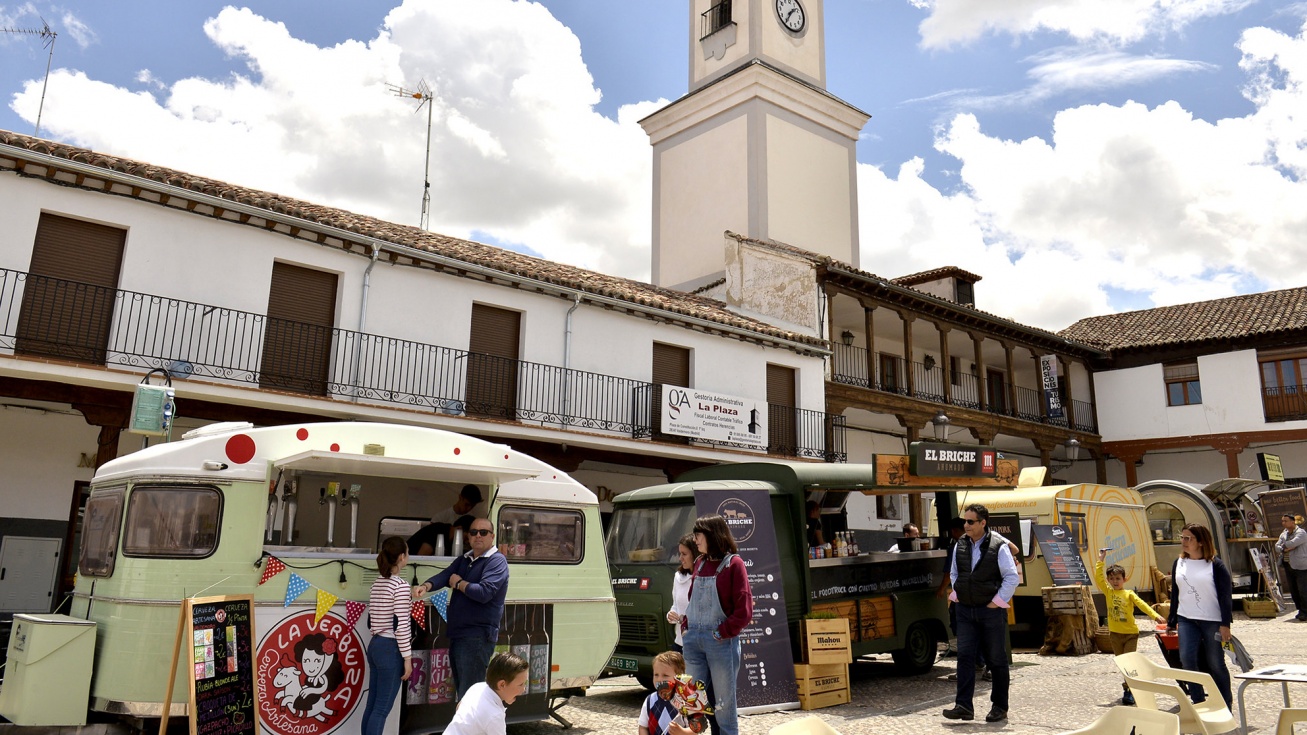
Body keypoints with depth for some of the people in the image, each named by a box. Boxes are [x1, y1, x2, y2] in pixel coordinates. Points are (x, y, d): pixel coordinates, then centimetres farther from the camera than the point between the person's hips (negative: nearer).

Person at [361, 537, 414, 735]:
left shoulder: (377, 583, 10)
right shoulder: (401, 585, -14)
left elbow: (371, 619, 14)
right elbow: (401, 626, -18)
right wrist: (407, 657, -13)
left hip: (375, 645, 8)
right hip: (390, 649, -8)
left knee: (372, 704, 12)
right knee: (382, 708, -3)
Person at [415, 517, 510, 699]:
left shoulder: (497, 561, -9)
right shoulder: (463, 560, 17)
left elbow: (484, 592, -22)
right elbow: (444, 575, 0)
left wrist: (459, 583, -8)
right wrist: (426, 585, -21)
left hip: (478, 637, -9)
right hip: (457, 635, 9)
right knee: (461, 690, 18)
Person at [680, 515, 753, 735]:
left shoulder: (733, 563, -6)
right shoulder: (700, 564, 13)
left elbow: (744, 609, -10)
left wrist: (723, 632, -12)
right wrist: (685, 627, 7)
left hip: (720, 641, -6)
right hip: (693, 639, 6)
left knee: (723, 702, 3)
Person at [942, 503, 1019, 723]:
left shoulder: (998, 546, -10)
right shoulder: (960, 545, 6)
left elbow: (1012, 577, -9)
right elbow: (954, 573, 19)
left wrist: (997, 601, -10)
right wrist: (957, 594, 8)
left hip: (991, 611, -4)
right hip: (965, 610, 4)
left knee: (996, 659, 6)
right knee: (965, 656, -3)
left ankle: (1000, 707, 18)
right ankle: (963, 706, -3)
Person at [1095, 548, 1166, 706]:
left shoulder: (1129, 594, -4)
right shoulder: (1108, 592, 2)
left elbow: (1142, 605, -13)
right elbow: (1098, 578, -6)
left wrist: (1156, 616, -28)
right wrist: (1101, 560, -9)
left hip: (1130, 633, -3)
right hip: (1115, 633, 3)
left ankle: (1130, 690, -3)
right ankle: (1128, 686, 25)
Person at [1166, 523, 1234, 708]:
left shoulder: (1215, 565, -7)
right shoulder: (1178, 564, 7)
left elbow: (1226, 595, -8)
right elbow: (1175, 594, 13)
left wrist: (1225, 624, -13)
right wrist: (1171, 622, 13)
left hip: (1212, 621, -4)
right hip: (1186, 620, 4)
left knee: (1216, 664, 5)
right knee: (1187, 659, -10)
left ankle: (1225, 707, 21)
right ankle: (1198, 702, 2)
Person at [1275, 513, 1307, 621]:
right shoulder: (1284, 534, 14)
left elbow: (1292, 543, -24)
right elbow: (1277, 547, 8)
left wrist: (1283, 545, -5)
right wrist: (1285, 549, -12)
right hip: (1288, 566, 8)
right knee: (1293, 591, 11)